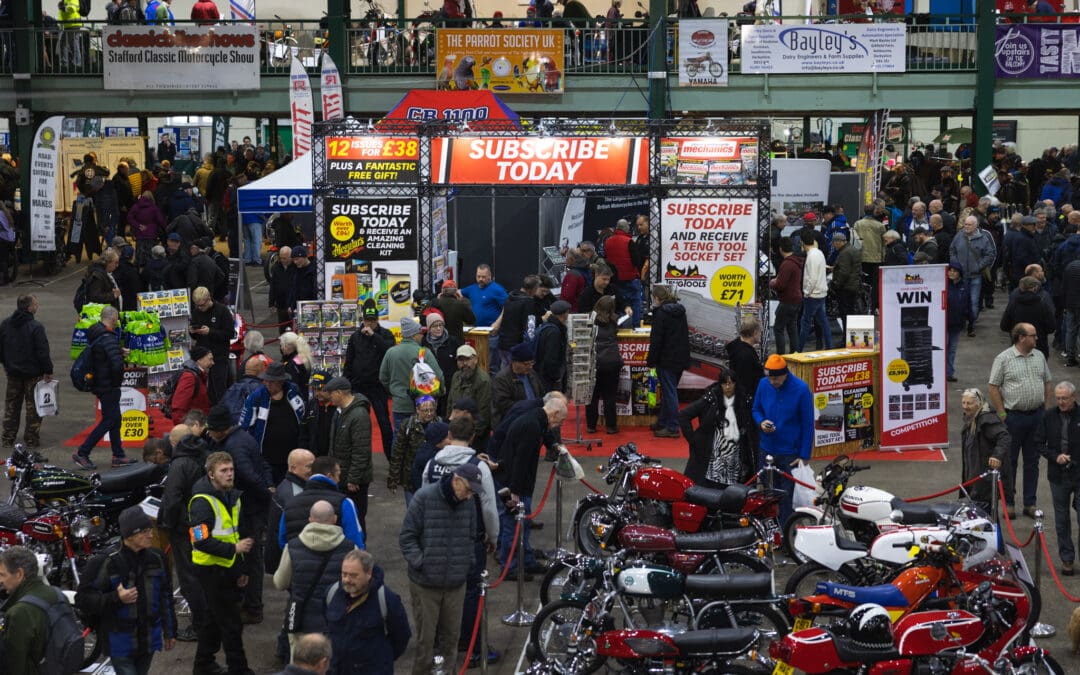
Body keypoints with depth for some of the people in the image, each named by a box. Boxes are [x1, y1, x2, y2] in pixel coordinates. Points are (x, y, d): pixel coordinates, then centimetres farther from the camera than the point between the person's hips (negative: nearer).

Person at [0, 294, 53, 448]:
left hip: (13, 372, 5)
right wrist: (48, 371, -9)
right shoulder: (36, 327, -19)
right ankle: (31, 440, 8)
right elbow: (43, 352, -18)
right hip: (33, 372, -5)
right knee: (33, 407, 6)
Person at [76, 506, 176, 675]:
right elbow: (83, 600, -14)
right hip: (119, 641, -5)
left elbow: (165, 596, 13)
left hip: (149, 640, 5)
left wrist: (170, 632, 17)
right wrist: (116, 598, -27)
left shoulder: (156, 558, 2)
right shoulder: (104, 563, -16)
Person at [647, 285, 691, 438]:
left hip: (667, 359, -8)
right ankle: (662, 423, 28)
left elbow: (656, 339, -16)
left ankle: (673, 427, -3)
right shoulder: (680, 311, 11)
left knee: (669, 391, -3)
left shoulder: (660, 313, -14)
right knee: (669, 390, 18)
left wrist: (651, 360, -10)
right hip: (681, 359, 8)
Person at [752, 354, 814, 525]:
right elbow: (756, 409, 15)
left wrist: (804, 456, -10)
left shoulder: (801, 389, -12)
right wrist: (761, 422, -10)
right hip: (766, 450, 4)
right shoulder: (763, 384, -1)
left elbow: (808, 424, -8)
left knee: (787, 496, -1)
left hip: (790, 453, -4)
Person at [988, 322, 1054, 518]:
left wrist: (1048, 410, 8)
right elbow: (994, 387, -7)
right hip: (1013, 416, -5)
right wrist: (1002, 414, -10)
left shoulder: (1039, 356, 8)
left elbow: (1047, 384, 15)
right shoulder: (1003, 359, -8)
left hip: (1036, 415, 5)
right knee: (1009, 461, 3)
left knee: (1033, 461, 10)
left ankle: (1030, 504, 17)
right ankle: (1008, 503, 13)